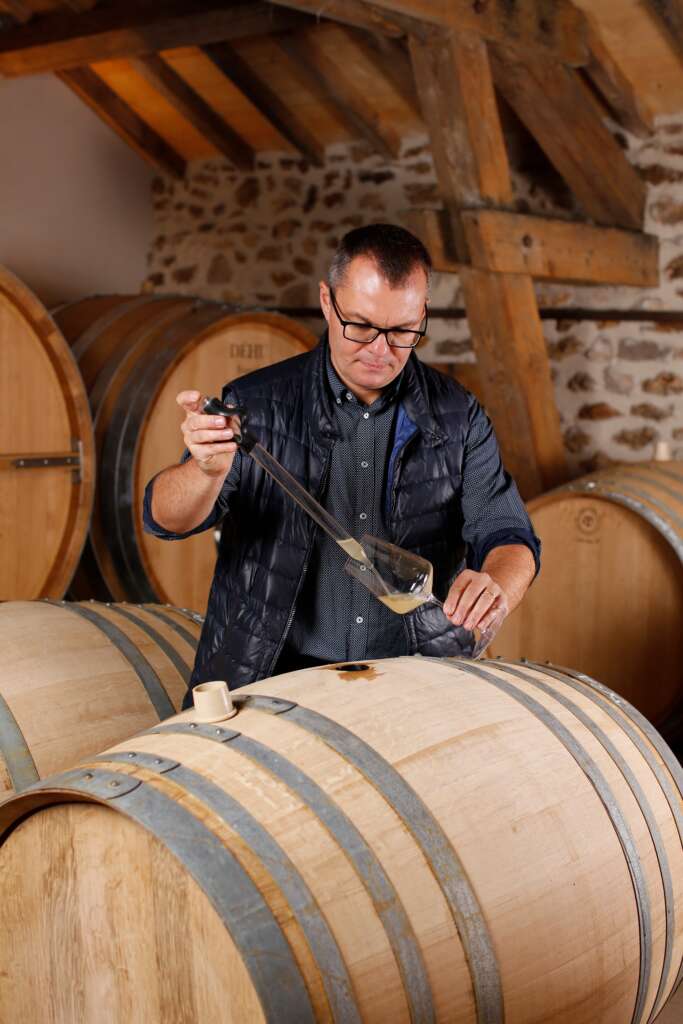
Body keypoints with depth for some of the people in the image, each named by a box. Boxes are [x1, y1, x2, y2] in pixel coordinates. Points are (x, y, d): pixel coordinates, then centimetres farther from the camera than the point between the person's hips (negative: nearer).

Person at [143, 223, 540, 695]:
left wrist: (495, 589, -23)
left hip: (414, 679, 2)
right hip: (270, 678, -2)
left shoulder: (458, 417, 4)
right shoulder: (258, 403, -1)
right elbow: (167, 518, -9)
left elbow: (506, 535, 2)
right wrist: (208, 470, -34)